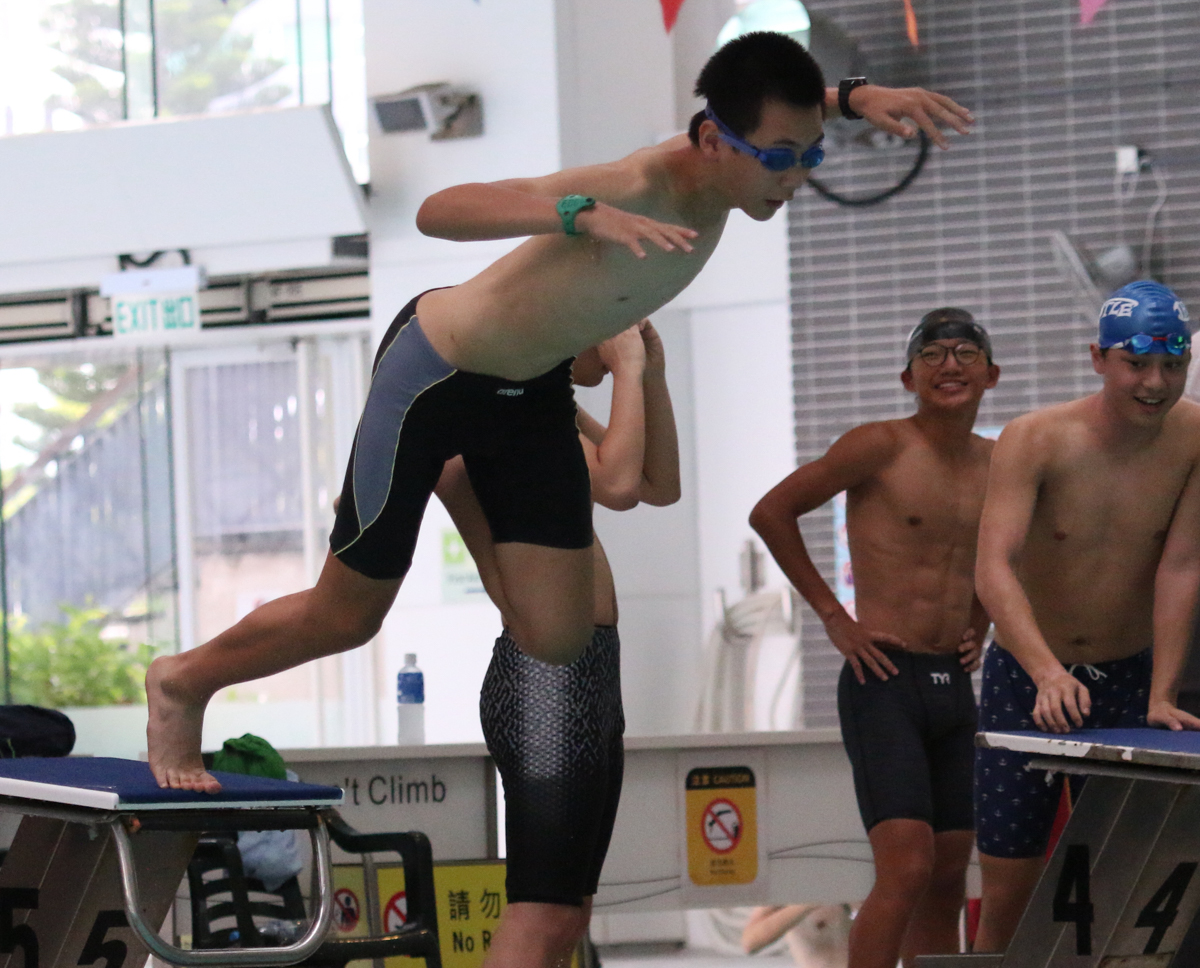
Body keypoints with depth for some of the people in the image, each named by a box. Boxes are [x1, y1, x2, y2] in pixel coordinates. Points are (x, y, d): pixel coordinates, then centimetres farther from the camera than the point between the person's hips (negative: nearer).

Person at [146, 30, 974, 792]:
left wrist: (857, 97, -13)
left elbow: (783, 103, 9)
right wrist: (582, 216, -57)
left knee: (558, 641, -3)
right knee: (347, 617, 9)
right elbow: (438, 212, -43)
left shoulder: (718, 174, -16)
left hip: (535, 392, 7)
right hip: (437, 374, -7)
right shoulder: (637, 190, -38)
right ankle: (185, 681, 34)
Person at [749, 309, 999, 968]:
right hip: (885, 684, -7)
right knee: (906, 870, -18)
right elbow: (771, 512, -4)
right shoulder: (879, 446, -8)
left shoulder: (995, 464, 10)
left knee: (947, 882, 7)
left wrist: (977, 629, 15)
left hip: (953, 686, 7)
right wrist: (832, 615, -5)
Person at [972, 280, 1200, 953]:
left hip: (1129, 680, 2)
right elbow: (994, 568, -29)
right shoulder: (1034, 441, -18)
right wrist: (1048, 673, -44)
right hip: (1028, 678, -2)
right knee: (1008, 890, 0)